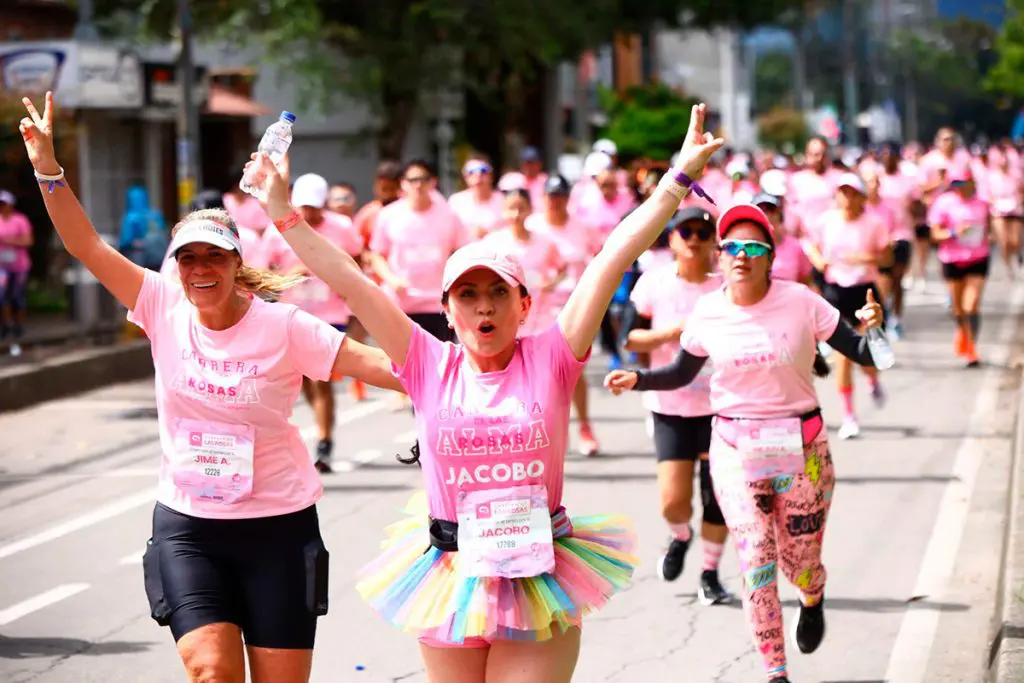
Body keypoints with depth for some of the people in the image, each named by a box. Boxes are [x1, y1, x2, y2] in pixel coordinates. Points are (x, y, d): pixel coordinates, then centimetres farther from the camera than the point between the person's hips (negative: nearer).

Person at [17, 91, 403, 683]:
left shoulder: (284, 327, -11)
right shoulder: (164, 307, -2)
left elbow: (379, 362, -14)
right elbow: (88, 246, -6)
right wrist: (48, 168, -15)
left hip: (278, 524, -2)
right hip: (186, 524, 2)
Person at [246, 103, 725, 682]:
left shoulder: (549, 361, -4)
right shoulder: (430, 367, -1)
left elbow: (614, 259, -10)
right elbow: (350, 281, -1)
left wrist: (679, 180, -12)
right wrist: (284, 213, -1)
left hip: (539, 581, -2)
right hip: (451, 579, 2)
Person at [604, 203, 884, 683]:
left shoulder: (800, 302, -10)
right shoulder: (708, 313, -5)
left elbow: (862, 354, -7)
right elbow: (682, 373, 10)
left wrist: (871, 328, -29)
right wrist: (637, 379, -7)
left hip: (801, 447, -1)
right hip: (736, 449, 1)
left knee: (801, 563, 9)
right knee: (756, 564, -6)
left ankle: (812, 600, 48)